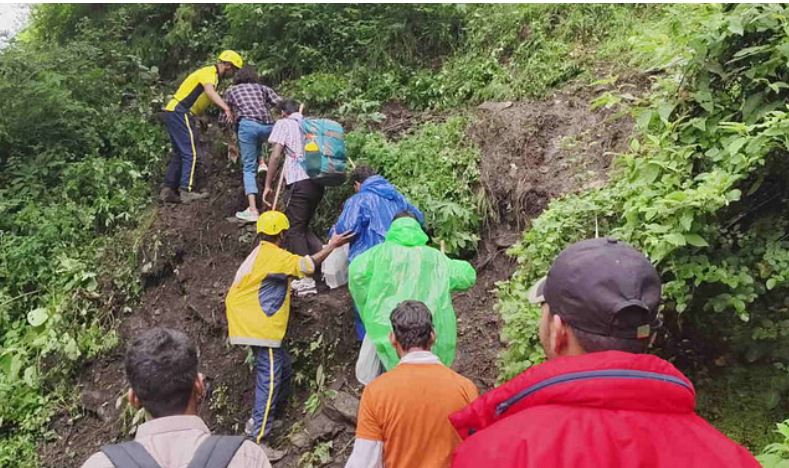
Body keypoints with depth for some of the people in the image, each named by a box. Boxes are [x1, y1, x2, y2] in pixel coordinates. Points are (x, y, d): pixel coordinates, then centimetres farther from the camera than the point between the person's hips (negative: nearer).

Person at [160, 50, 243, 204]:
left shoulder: (212, 75, 21)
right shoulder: (209, 72, -11)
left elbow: (214, 97, 23)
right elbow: (210, 91, -32)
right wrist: (226, 108, -45)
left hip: (174, 112, 10)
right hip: (179, 112, -10)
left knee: (180, 154, 12)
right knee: (193, 154, -11)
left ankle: (168, 190, 13)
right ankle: (186, 191, -12)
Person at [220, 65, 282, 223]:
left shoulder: (231, 90, 26)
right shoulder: (262, 87, 28)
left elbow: (224, 119, 27)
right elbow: (281, 104, 12)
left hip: (247, 125, -2)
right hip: (269, 126, 2)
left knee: (249, 169, 1)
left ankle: (253, 210, -13)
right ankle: (261, 162, 17)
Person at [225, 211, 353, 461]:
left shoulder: (260, 254, 16)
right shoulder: (274, 255, -15)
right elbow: (307, 264, -23)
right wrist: (332, 245, -16)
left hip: (257, 325, 10)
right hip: (261, 327, -10)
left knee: (283, 369, 17)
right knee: (270, 379, -10)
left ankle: (261, 420, 28)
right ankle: (256, 441, -8)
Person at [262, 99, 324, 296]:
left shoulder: (283, 124, 6)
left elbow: (275, 156, -3)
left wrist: (268, 186, 0)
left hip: (300, 182, -6)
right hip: (318, 182, 6)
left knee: (294, 230, -2)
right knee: (302, 226, 20)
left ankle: (306, 279, -8)